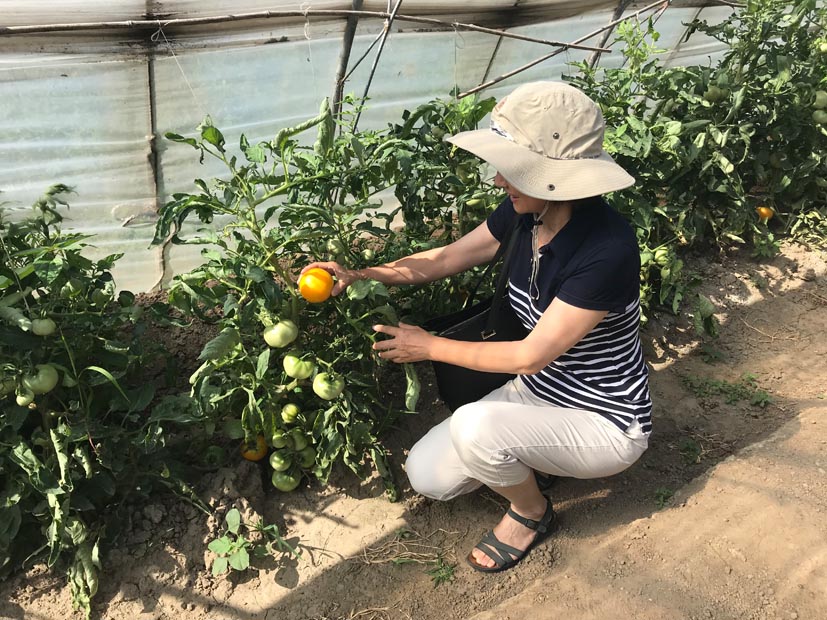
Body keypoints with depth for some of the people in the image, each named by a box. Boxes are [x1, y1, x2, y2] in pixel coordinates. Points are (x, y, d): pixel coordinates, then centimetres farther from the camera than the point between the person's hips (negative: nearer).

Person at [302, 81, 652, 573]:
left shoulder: (607, 250, -33)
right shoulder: (525, 212, -11)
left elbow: (531, 355, -26)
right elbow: (447, 259, 4)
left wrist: (432, 347, -16)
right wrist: (360, 275, -5)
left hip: (606, 423, -6)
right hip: (539, 392, 6)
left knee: (474, 426, -32)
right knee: (427, 477, -4)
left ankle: (532, 514, 0)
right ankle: (526, 459, 19)